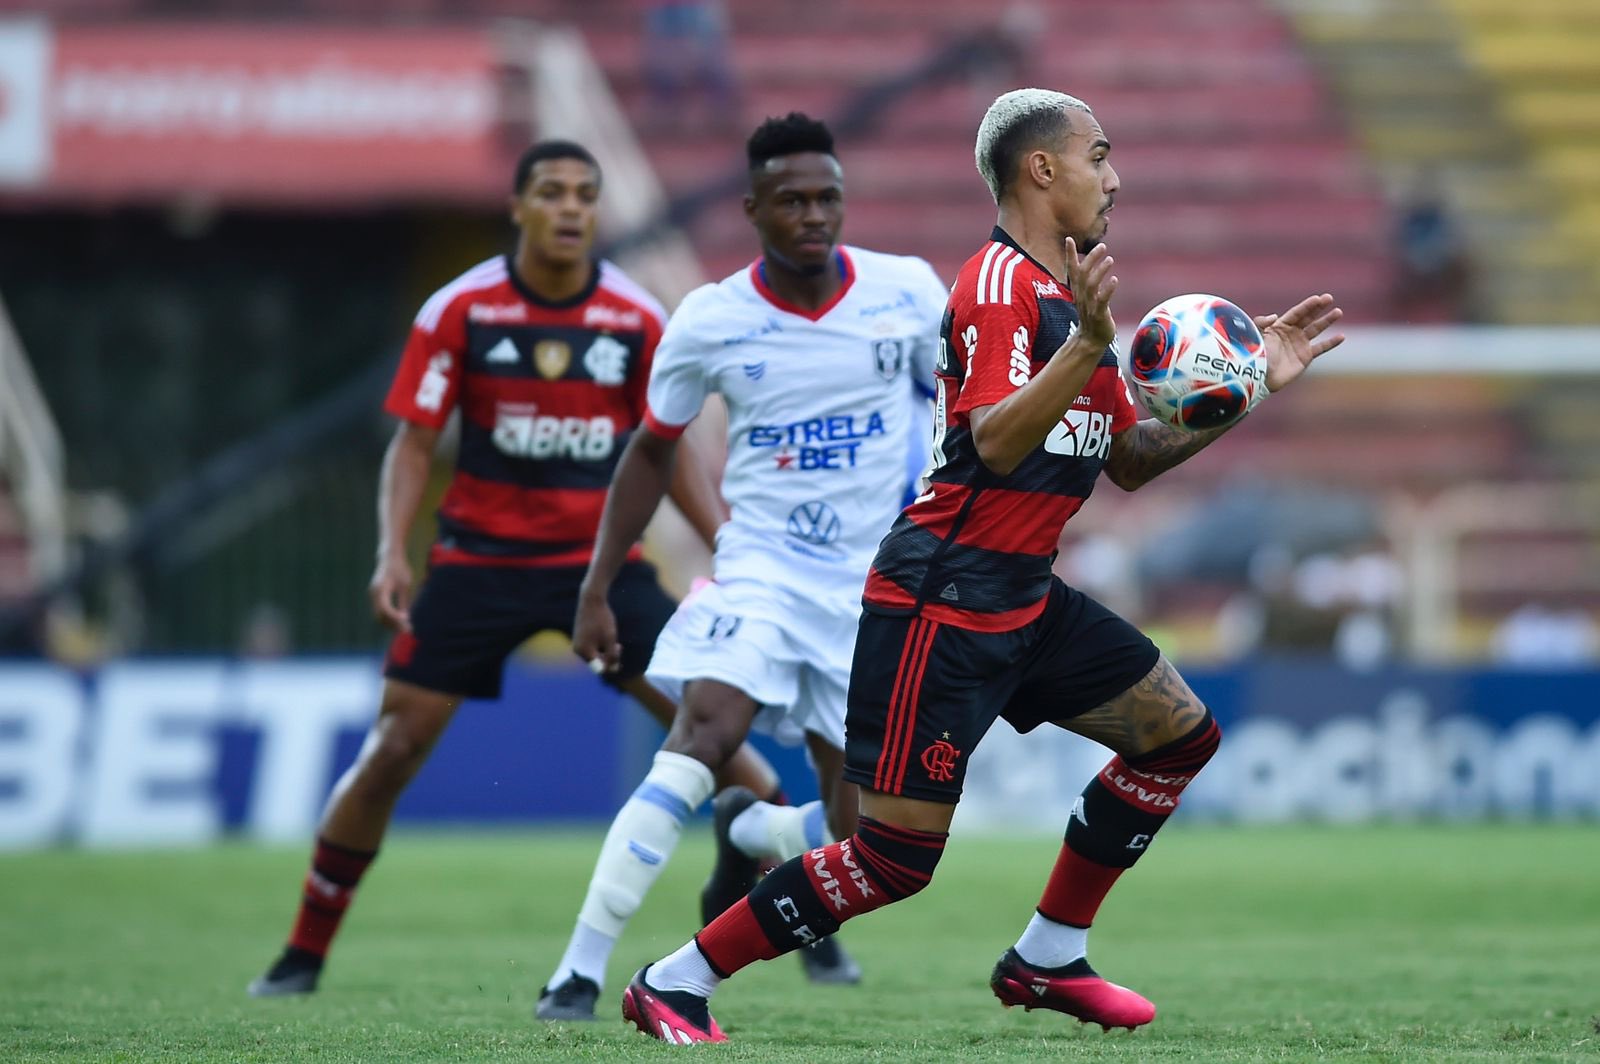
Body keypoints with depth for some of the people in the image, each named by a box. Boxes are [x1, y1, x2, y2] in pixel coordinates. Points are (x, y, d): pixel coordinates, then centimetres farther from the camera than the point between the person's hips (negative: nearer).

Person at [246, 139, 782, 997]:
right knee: (394, 748, -5)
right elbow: (413, 442, -2)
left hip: (604, 561, 1)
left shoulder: (638, 319, -2)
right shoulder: (460, 310, -6)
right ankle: (305, 950, 9)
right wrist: (392, 554, -15)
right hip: (479, 561, -1)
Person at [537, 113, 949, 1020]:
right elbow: (653, 450, 7)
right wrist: (598, 588, 4)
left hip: (876, 589, 2)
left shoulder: (909, 293, -6)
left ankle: (748, 837, 37)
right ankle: (582, 970, -26)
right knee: (703, 736, -28)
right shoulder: (710, 322, -6)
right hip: (762, 567, -2)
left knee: (858, 839, 0)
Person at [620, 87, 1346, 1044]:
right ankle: (674, 983, 0)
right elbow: (996, 443, -28)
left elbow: (1128, 460, 21)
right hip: (943, 600, -10)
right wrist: (1090, 345, -39)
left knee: (1181, 734, 11)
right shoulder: (1002, 284, -15)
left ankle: (1049, 959, 17)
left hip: (1024, 598, 10)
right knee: (898, 858, -11)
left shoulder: (1067, 292, 16)